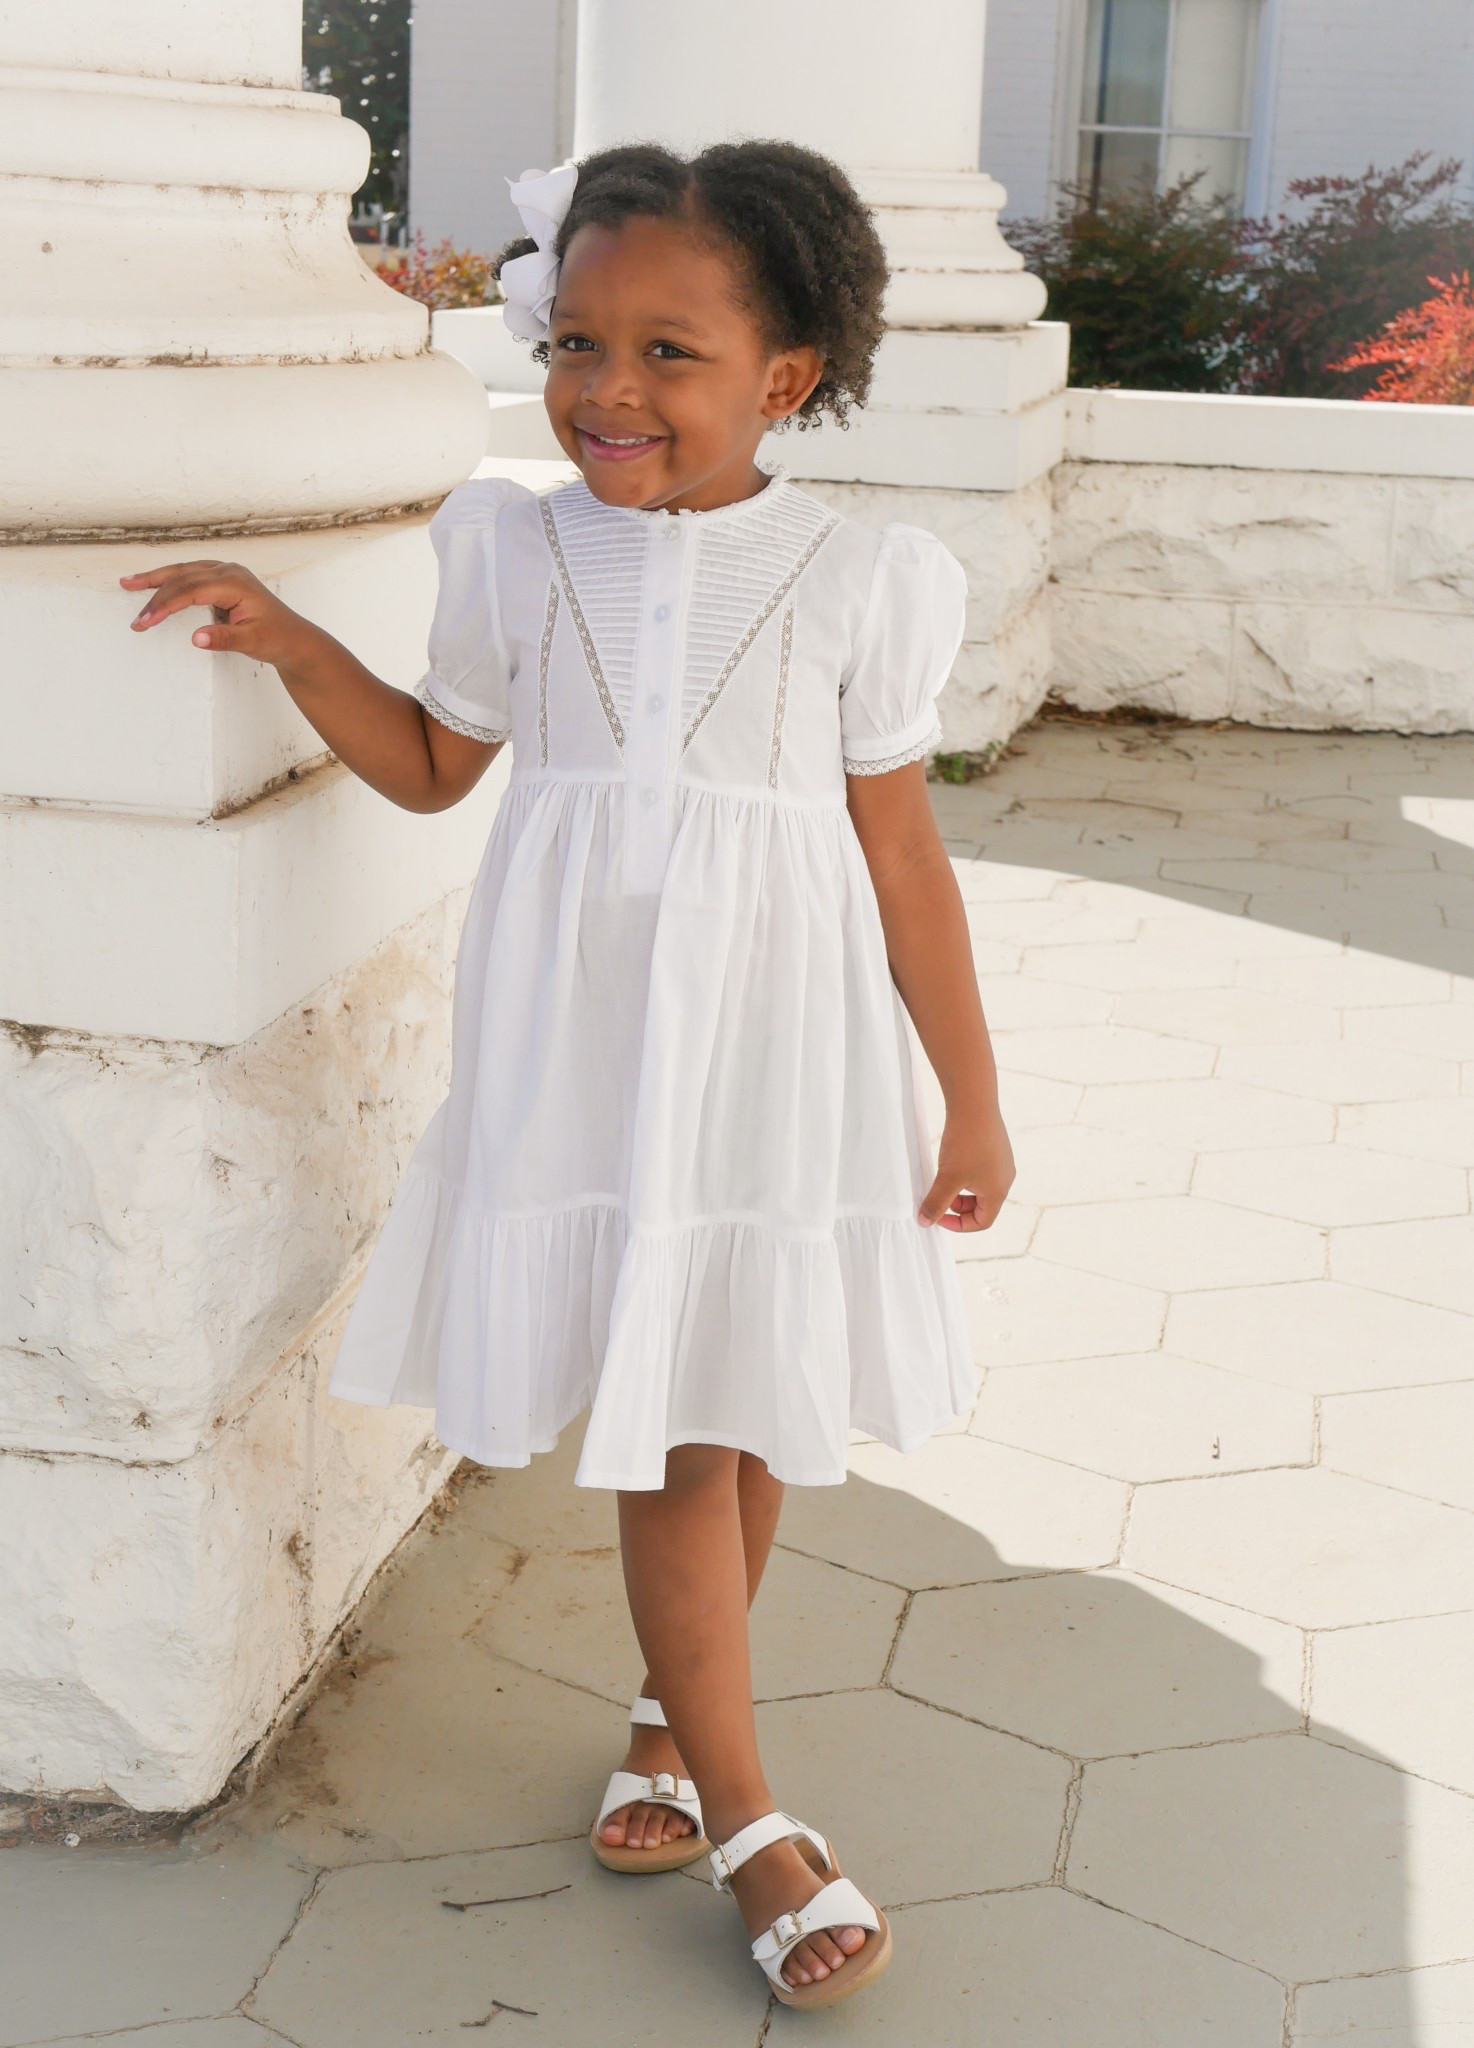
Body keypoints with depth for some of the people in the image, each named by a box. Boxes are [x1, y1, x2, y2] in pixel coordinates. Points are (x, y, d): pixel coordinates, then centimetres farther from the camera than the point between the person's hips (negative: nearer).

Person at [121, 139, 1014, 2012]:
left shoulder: (856, 583, -5)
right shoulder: (518, 553, 0)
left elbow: (901, 857, 0)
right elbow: (433, 764, 15)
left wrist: (971, 1096, 3)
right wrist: (289, 644, 1)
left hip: (775, 1052, 0)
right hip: (580, 1049, 0)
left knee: (749, 1408, 11)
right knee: (662, 1428, 3)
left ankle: (673, 1706, 37)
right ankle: (744, 1814, 17)